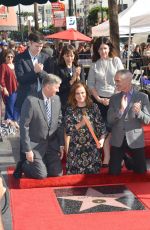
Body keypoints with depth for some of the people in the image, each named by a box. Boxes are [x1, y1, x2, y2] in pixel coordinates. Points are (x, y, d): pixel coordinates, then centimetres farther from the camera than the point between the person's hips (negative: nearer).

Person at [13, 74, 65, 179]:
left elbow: (59, 123, 8)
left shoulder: (56, 99, 1)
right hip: (36, 144, -6)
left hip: (52, 144, 6)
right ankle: (23, 165, 16)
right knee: (41, 175, -11)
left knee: (57, 173, 1)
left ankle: (42, 163, 28)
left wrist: (62, 144, 4)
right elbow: (24, 126, -17)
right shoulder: (31, 101, -19)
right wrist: (27, 150, -17)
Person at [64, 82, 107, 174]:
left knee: (93, 172, 4)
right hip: (76, 148, 0)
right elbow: (67, 130, -6)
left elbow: (101, 125, -1)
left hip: (92, 147, 1)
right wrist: (80, 124, -20)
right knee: (75, 173, 2)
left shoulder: (93, 107, 2)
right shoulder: (70, 110, 0)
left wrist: (102, 139, -15)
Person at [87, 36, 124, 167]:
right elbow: (90, 84, 6)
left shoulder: (116, 61, 1)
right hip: (100, 100, 1)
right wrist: (98, 99, -4)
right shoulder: (95, 65, 5)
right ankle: (106, 158, 9)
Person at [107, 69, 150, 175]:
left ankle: (128, 161, 33)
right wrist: (121, 109, -19)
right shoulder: (114, 98, 5)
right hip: (117, 140, 2)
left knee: (141, 171, 2)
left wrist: (139, 112, -27)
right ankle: (124, 159, 34)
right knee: (114, 172, 2)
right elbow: (110, 120, -2)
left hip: (135, 139, -2)